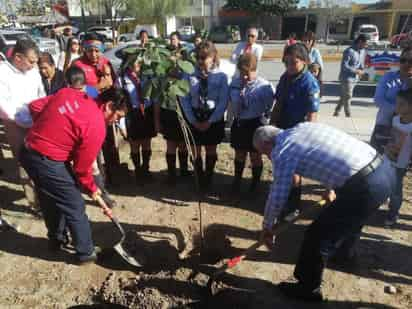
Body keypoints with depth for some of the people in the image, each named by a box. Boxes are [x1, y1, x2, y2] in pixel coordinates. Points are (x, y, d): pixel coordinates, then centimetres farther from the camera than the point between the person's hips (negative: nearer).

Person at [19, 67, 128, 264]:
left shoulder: (67, 93, 4)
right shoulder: (96, 126, -17)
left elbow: (35, 106, 11)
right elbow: (82, 167, -10)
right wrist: (91, 189, 7)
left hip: (28, 151, 9)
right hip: (49, 162, -9)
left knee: (51, 200, 26)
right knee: (75, 207, 8)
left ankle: (56, 239, 47)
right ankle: (86, 253, 24)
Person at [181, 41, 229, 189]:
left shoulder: (221, 76, -9)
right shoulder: (190, 75, -5)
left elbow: (223, 102, -10)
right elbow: (185, 100, -4)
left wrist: (210, 121, -14)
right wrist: (193, 120, -10)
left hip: (214, 118, -1)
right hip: (194, 118, 1)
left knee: (211, 150, 12)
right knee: (196, 150, 10)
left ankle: (208, 178, 32)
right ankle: (200, 178, 30)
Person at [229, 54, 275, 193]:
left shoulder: (264, 86, -15)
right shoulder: (235, 83, -3)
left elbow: (272, 107, -11)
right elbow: (235, 106, -1)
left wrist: (263, 121, -11)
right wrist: (241, 89, -9)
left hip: (255, 124, -4)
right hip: (239, 123, 4)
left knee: (255, 156, 10)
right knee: (239, 154, 18)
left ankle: (255, 184, 28)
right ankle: (237, 181, 35)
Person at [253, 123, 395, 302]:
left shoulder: (282, 152, -7)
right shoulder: (304, 126, 17)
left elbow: (277, 197, -3)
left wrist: (267, 227, 13)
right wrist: (331, 188, 38)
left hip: (364, 186, -9)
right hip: (384, 168, 10)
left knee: (317, 236, 5)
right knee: (351, 217, 35)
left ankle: (308, 289, 25)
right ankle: (345, 252, 62)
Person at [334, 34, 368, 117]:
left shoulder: (362, 51, 10)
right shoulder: (349, 51, -16)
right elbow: (344, 66, -19)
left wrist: (361, 70, -1)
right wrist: (356, 71, -18)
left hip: (355, 79, 8)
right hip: (347, 78, -8)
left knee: (344, 97, 13)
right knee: (347, 97, -4)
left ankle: (336, 112, 23)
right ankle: (348, 115, 5)